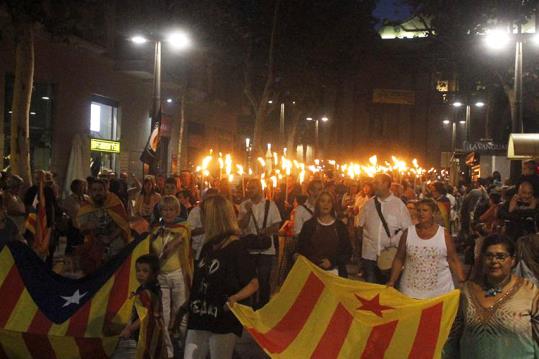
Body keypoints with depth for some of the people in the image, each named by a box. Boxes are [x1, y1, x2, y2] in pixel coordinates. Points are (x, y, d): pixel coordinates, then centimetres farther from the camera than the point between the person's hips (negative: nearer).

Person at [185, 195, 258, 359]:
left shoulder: (236, 248, -11)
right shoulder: (208, 246, 10)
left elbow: (253, 284, -12)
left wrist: (234, 298, -24)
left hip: (224, 321, -7)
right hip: (199, 318, 7)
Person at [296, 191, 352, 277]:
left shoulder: (340, 226, 8)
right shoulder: (309, 225, 7)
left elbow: (348, 251, 8)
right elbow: (301, 249, 6)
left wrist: (332, 261, -7)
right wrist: (316, 262, -8)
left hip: (334, 272, 0)